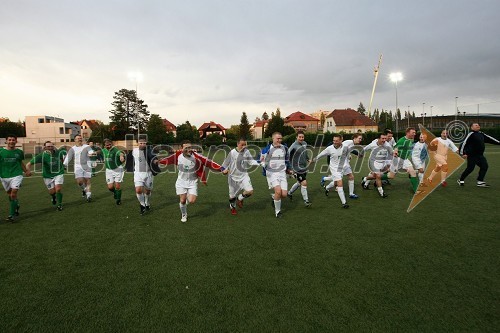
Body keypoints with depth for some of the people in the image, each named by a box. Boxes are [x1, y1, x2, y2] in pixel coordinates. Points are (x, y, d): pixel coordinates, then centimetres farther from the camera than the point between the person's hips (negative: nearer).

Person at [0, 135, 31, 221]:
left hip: (16, 175, -2)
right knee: (9, 194, 14)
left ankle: (11, 215, -6)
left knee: (13, 194, -12)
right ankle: (16, 206, 41)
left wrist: (26, 171, 21)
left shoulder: (19, 152, 4)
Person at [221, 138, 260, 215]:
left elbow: (251, 161, 0)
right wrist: (224, 170, -20)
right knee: (232, 195, 11)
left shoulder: (246, 152, -6)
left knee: (250, 191, -17)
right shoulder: (232, 152, -14)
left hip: (243, 175, 2)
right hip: (233, 176, -2)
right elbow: (226, 163, -5)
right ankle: (232, 207, 44)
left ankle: (240, 198, 16)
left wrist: (259, 163, -15)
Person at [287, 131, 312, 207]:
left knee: (299, 183, 20)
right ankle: (306, 200, 7)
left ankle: (290, 193, 42)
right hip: (298, 168, -8)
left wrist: (308, 159, 12)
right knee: (304, 183, -8)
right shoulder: (293, 146, -19)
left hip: (304, 167, 8)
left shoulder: (305, 143, 5)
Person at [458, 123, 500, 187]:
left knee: (484, 166, 0)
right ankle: (461, 180, 11)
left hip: (480, 155, 8)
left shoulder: (481, 134, 13)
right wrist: (463, 153, -17)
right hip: (472, 156, -8)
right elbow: (464, 143, -14)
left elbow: (489, 139, 24)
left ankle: (480, 182, 6)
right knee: (470, 168, -6)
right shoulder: (471, 134, -11)